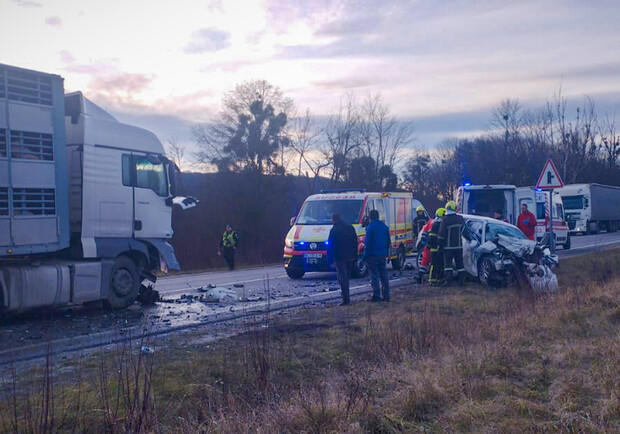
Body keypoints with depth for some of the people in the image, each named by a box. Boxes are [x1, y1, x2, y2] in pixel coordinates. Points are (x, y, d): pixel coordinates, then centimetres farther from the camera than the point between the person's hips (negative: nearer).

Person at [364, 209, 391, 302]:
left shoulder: (370, 227, -11)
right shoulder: (384, 226, 10)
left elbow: (368, 242, -12)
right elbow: (388, 241, 14)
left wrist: (366, 254, -6)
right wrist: (387, 253, 19)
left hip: (373, 255, -6)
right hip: (382, 255, 6)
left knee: (374, 275, -3)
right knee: (384, 275, 10)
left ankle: (376, 296, -5)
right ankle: (386, 296, 11)